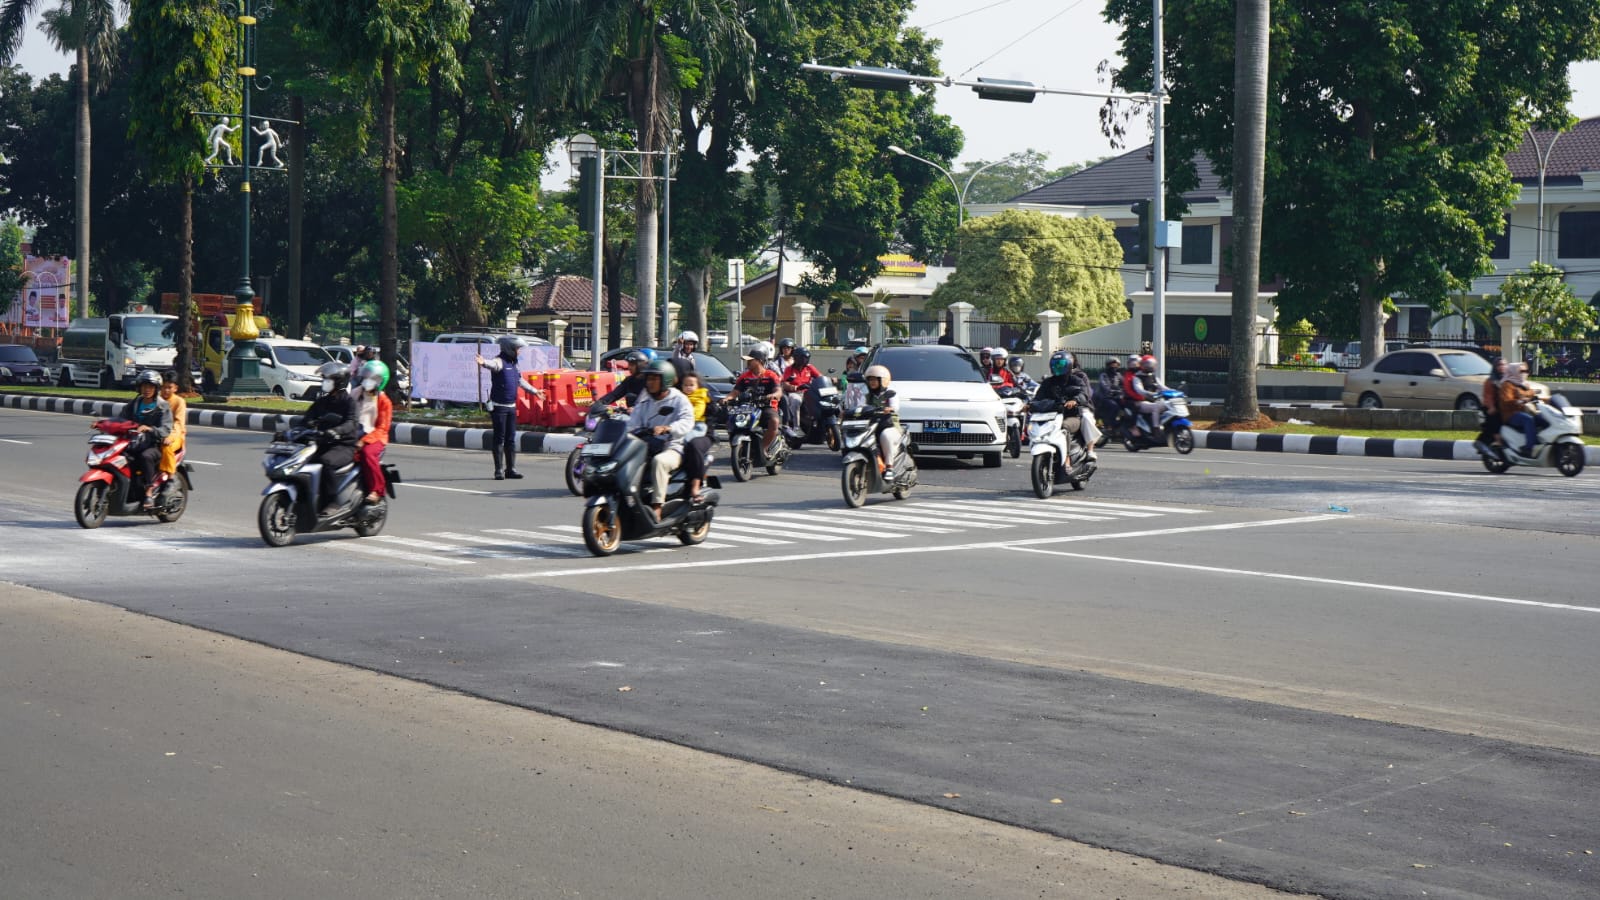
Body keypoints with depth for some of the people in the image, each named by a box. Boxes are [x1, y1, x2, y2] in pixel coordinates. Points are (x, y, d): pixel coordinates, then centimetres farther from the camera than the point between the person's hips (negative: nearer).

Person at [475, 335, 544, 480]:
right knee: (499, 439, -3)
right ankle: (499, 470, 0)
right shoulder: (500, 361, -11)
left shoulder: (513, 364, 16)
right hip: (499, 407, -8)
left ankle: (511, 469, 15)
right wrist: (484, 363, -60)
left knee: (511, 439, 10)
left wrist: (534, 391, 43)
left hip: (511, 407, 8)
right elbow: (494, 365, -36)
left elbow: (520, 381, 31)